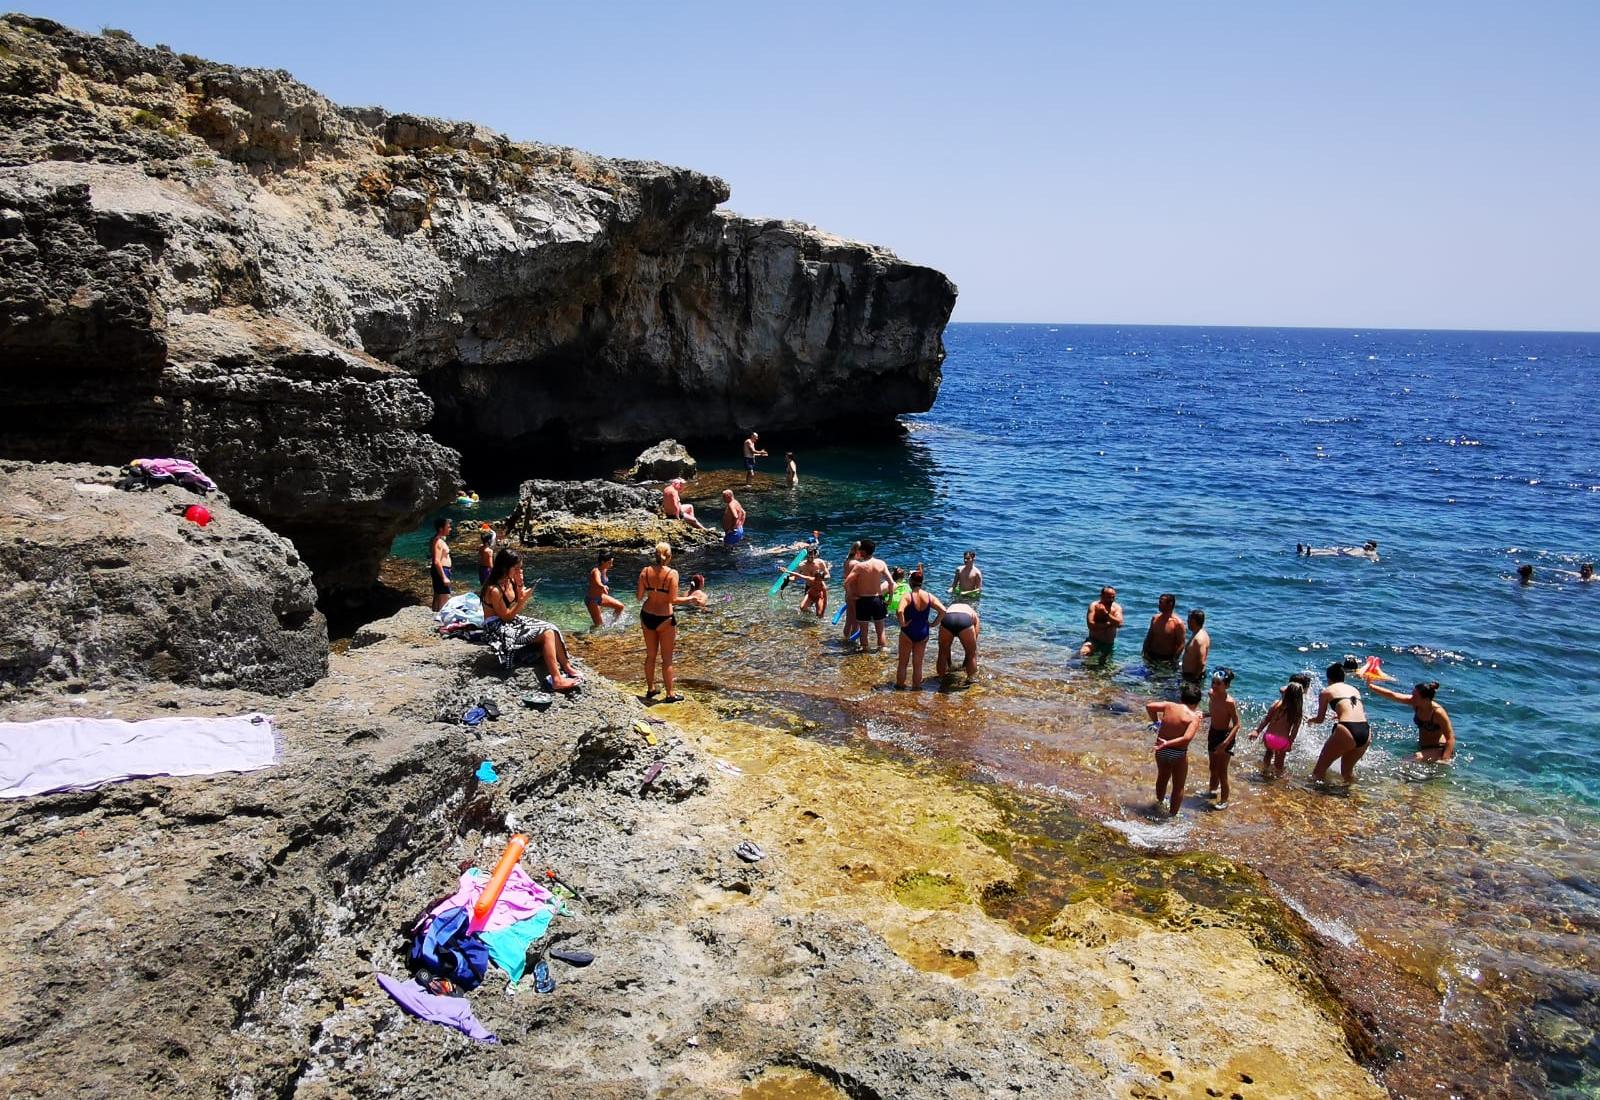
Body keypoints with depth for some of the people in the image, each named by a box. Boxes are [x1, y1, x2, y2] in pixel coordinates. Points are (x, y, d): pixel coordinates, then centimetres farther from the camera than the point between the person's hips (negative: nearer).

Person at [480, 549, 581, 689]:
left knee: (552, 629, -5)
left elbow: (518, 609, 11)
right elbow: (506, 617, -18)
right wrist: (523, 600, -24)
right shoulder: (494, 590, -22)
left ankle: (567, 667, -1)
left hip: (513, 622, 9)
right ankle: (557, 680, -25)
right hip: (500, 629, -9)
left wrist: (520, 585, -2)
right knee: (547, 633, -20)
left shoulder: (509, 582, 2)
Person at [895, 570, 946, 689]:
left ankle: (900, 686, 20)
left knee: (903, 663, 12)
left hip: (908, 632, -4)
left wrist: (902, 623, -18)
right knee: (918, 664, 16)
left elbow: (900, 611, -33)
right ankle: (916, 687, 23)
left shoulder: (908, 596, -16)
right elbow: (943, 611, -8)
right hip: (923, 633, 4)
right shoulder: (929, 596, -3)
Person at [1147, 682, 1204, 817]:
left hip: (1161, 750, 5)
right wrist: (1168, 743, -23)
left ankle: (1159, 803, 54)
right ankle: (1172, 815, 25)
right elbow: (1187, 738, -29)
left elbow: (1149, 706, -5)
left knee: (1162, 777, 32)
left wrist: (1156, 721, 6)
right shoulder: (1194, 717, -17)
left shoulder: (1169, 706, -6)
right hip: (1178, 754, -5)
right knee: (1178, 787, 16)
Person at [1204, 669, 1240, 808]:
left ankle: (1224, 800, 18)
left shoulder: (1230, 702, -28)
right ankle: (1212, 789, 45)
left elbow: (1236, 725, -25)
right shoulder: (1212, 694, -7)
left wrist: (1225, 742, -31)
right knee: (1213, 767, 24)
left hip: (1225, 735, -7)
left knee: (1222, 771, 2)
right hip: (1213, 733, 7)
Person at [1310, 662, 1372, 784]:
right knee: (1347, 771, 27)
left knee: (1320, 769, 11)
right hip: (1366, 732, 5)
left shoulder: (1326, 691, 11)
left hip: (1346, 731, -5)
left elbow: (1320, 719, 20)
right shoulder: (1354, 689, 24)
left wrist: (1310, 720, 42)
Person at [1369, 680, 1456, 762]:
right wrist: (1371, 686, -16)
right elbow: (1392, 695, -8)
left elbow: (1451, 738, -22)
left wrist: (1444, 760, -31)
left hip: (1440, 750, -7)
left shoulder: (1438, 712, -23)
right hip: (1422, 748, 7)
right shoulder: (1415, 703, -7)